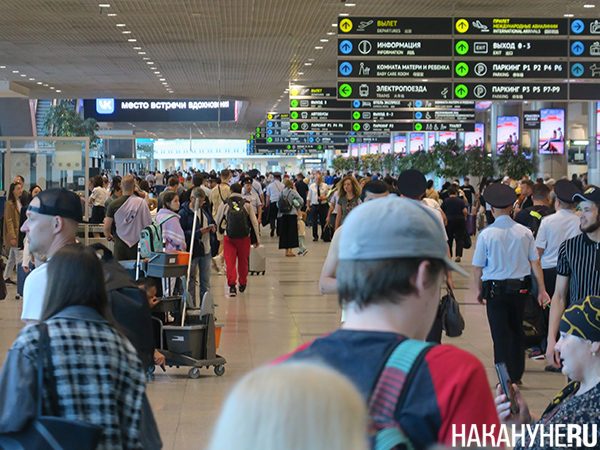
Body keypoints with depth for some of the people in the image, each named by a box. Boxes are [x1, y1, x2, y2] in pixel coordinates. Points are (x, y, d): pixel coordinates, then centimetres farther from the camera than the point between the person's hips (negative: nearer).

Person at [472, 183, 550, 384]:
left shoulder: (486, 234, -9)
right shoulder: (524, 232, -1)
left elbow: (477, 267, -4)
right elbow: (535, 263, 2)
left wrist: (479, 289, 10)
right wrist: (541, 290, 7)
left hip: (495, 290, -3)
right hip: (520, 289, 3)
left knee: (500, 334, 3)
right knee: (517, 331, 18)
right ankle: (517, 376, 26)